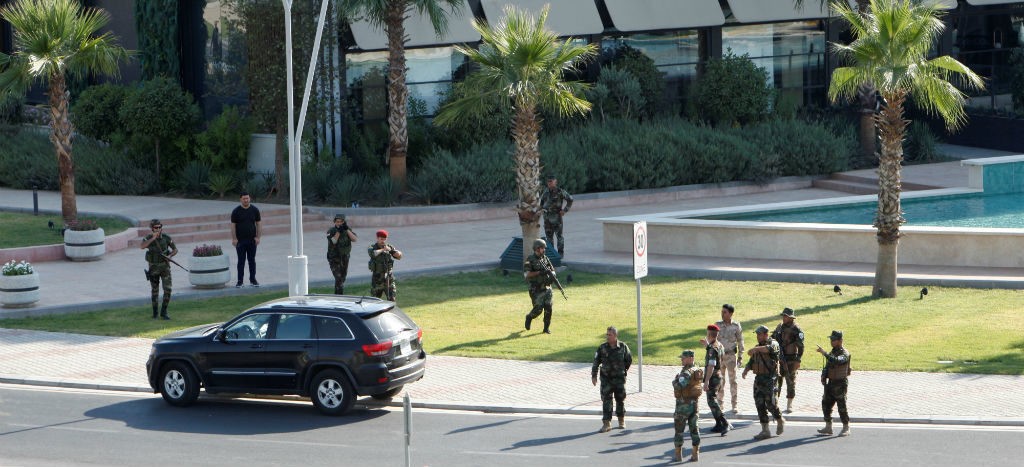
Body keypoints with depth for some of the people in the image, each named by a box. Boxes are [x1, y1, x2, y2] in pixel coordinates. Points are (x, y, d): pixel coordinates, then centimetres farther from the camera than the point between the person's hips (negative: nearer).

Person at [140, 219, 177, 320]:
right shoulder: (148, 238, -11)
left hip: (165, 267, 0)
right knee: (155, 291, 8)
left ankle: (164, 312, 4)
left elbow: (175, 249, 3)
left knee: (167, 289, -10)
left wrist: (169, 256, -19)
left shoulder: (166, 238, -7)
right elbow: (142, 247, -32)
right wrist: (153, 238, -38)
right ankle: (155, 312, 26)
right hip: (153, 268, 0)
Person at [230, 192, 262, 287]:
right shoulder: (236, 211, -2)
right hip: (240, 240, -2)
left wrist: (258, 237, -2)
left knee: (252, 260, 7)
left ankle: (253, 279, 15)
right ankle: (240, 281, 5)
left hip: (252, 240, 2)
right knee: (241, 261, 1)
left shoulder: (254, 210, 3)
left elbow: (259, 223, 6)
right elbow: (233, 225, -2)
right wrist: (234, 239, -9)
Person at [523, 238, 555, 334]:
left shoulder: (545, 258, 8)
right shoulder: (530, 260, -10)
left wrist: (551, 274, -10)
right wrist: (539, 272, -26)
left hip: (547, 288, 5)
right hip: (536, 289, -5)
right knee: (538, 309, -7)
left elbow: (552, 270, 14)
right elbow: (526, 274, -19)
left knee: (548, 308, -3)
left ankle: (547, 328, 9)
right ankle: (529, 317, 25)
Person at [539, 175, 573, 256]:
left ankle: (560, 252, 3)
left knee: (559, 235, -2)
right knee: (549, 235, 8)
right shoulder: (545, 192, 8)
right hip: (547, 217, 5)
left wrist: (565, 210, -5)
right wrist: (541, 208, 11)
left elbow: (570, 199, 0)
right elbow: (542, 201, 26)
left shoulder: (560, 192, -8)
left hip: (556, 216, -5)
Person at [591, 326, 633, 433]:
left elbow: (629, 360, 9)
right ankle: (606, 423, -4)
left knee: (620, 400, 11)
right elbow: (596, 362, 0)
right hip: (606, 378, 0)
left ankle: (621, 420, 28)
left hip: (619, 378, 0)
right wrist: (593, 375, -1)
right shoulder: (602, 347, -6)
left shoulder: (623, 347, -6)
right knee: (606, 400, -5)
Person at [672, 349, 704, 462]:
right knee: (694, 428, 10)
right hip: (694, 402, 8)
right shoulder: (697, 371, 6)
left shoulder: (686, 372, -20)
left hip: (683, 403, -8)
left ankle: (678, 454, 5)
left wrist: (674, 381, -6)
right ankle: (695, 453, 10)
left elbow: (679, 386, -28)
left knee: (679, 429, 2)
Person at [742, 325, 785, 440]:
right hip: (758, 378, 7)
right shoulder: (758, 347, 18)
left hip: (769, 379, -7)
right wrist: (745, 370, -4)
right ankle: (765, 431, 6)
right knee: (760, 404, 2)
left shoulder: (773, 343, -4)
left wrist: (756, 349, -40)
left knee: (770, 402, -9)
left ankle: (780, 421, 18)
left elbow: (769, 348, -29)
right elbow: (751, 362, 15)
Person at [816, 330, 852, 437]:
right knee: (826, 404, 9)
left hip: (840, 384, -8)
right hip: (831, 383, 8)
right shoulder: (832, 353, 14)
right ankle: (828, 427, 18)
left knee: (842, 407, -3)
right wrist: (823, 376, 4)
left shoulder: (845, 353, -13)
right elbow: (827, 366, 20)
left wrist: (824, 353, -37)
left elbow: (837, 361, -34)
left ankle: (846, 429, 6)